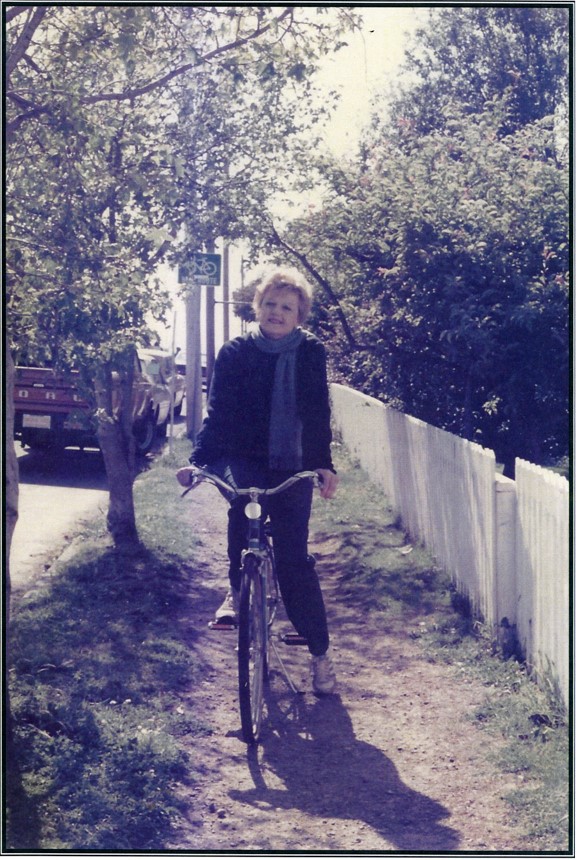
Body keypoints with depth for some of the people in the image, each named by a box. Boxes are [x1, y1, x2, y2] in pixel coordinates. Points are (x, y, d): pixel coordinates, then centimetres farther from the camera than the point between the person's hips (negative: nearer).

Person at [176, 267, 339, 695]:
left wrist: (325, 465, -9)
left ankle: (320, 652, 6)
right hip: (244, 460, 1)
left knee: (294, 557, -5)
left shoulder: (311, 353, 3)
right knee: (241, 489, -31)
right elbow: (217, 411, -2)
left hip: (293, 467, -1)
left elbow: (319, 413, 3)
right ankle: (238, 588, -11)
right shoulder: (236, 352, 0)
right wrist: (199, 461, -13)